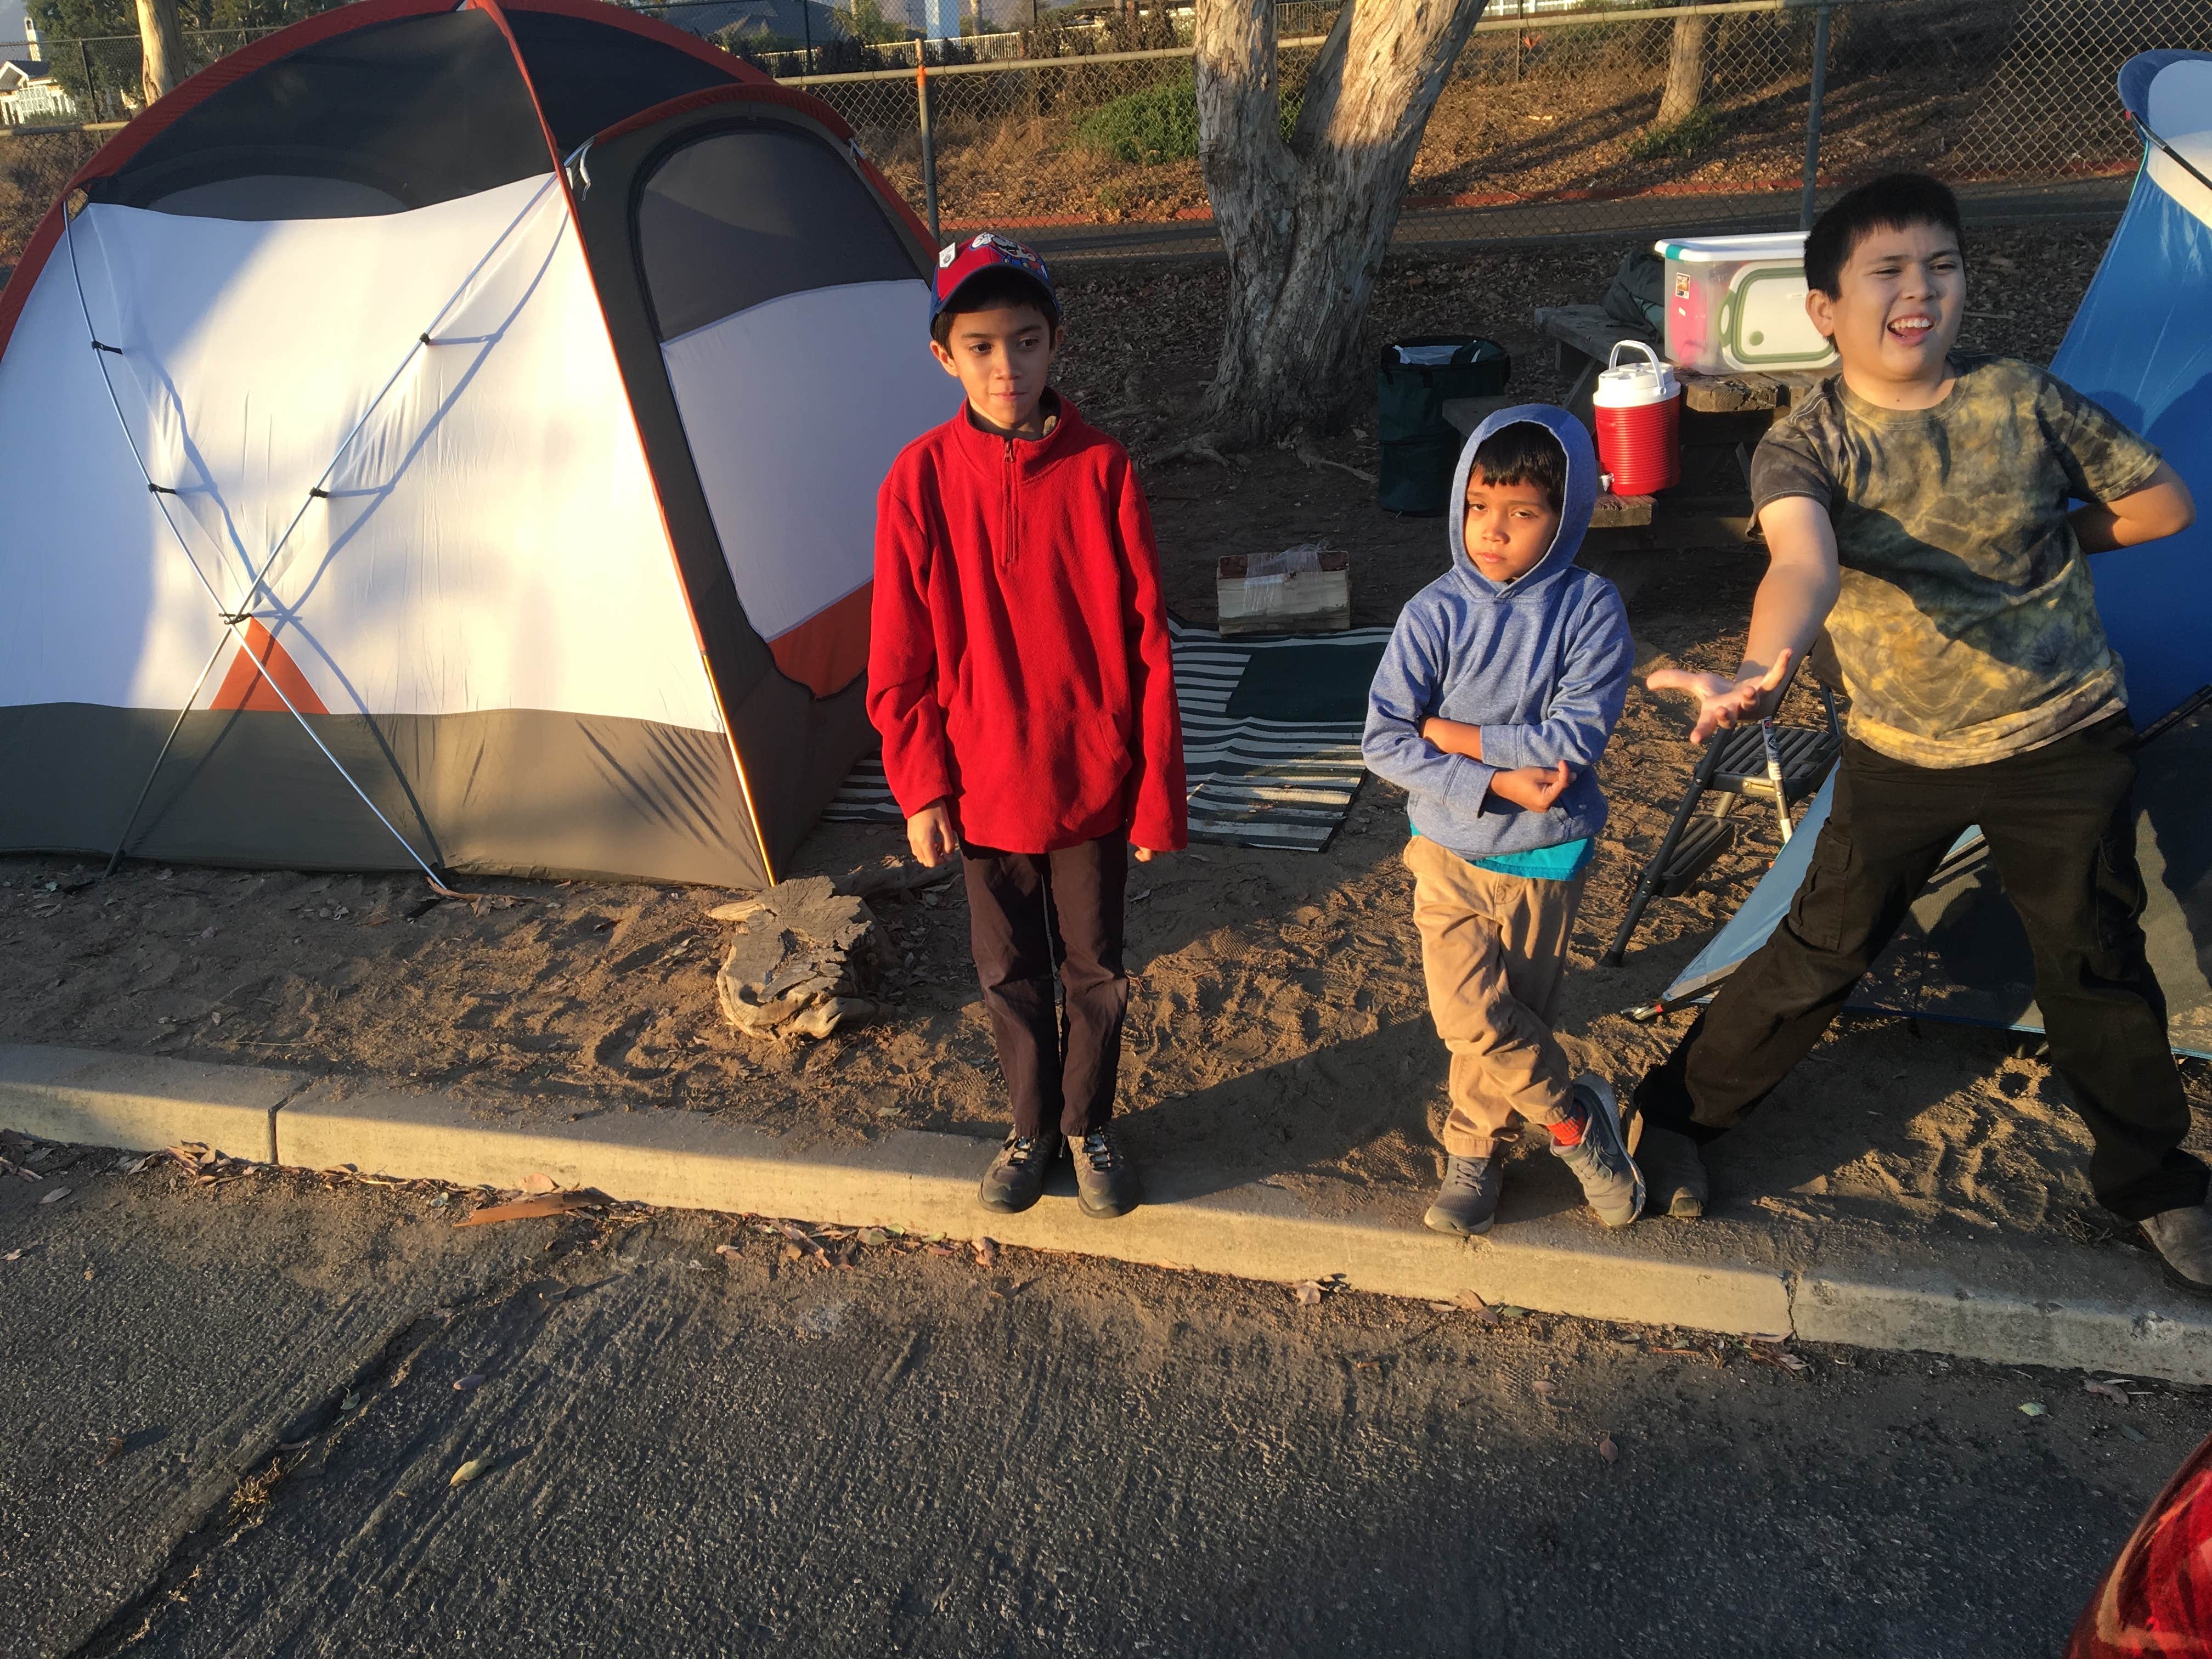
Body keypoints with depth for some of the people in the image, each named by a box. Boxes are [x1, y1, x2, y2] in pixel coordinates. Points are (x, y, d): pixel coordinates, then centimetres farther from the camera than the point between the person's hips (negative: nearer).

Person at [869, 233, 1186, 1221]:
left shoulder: (1101, 471, -10)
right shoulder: (921, 481, -8)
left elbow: (1147, 646, -7)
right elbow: (899, 663, -2)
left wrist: (1159, 794, -7)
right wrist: (921, 789, -4)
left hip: (1091, 782, 0)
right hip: (982, 786, 1)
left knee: (1095, 970, 15)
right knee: (1009, 974, 17)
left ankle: (1089, 1126, 39)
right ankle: (1031, 1130, 40)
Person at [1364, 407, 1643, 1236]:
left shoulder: (1590, 608, -11)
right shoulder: (1433, 613, -9)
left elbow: (1573, 741, -18)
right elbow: (1383, 741, -13)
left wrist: (1454, 736, -16)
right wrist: (1494, 782, -20)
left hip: (1546, 854, 0)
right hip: (1449, 848, 0)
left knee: (1514, 1014, 11)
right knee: (1470, 1016, -6)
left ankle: (1474, 1148, 33)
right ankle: (1576, 1117, 19)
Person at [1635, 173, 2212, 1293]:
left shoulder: (2024, 402, -6)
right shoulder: (1801, 449, -13)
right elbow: (1804, 563, -37)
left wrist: (2047, 539, 1)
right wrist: (1762, 669, -56)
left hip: (2066, 739, 2)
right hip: (1900, 757, -2)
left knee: (2096, 966, 13)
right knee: (1820, 955, 4)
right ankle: (1676, 1113, 25)